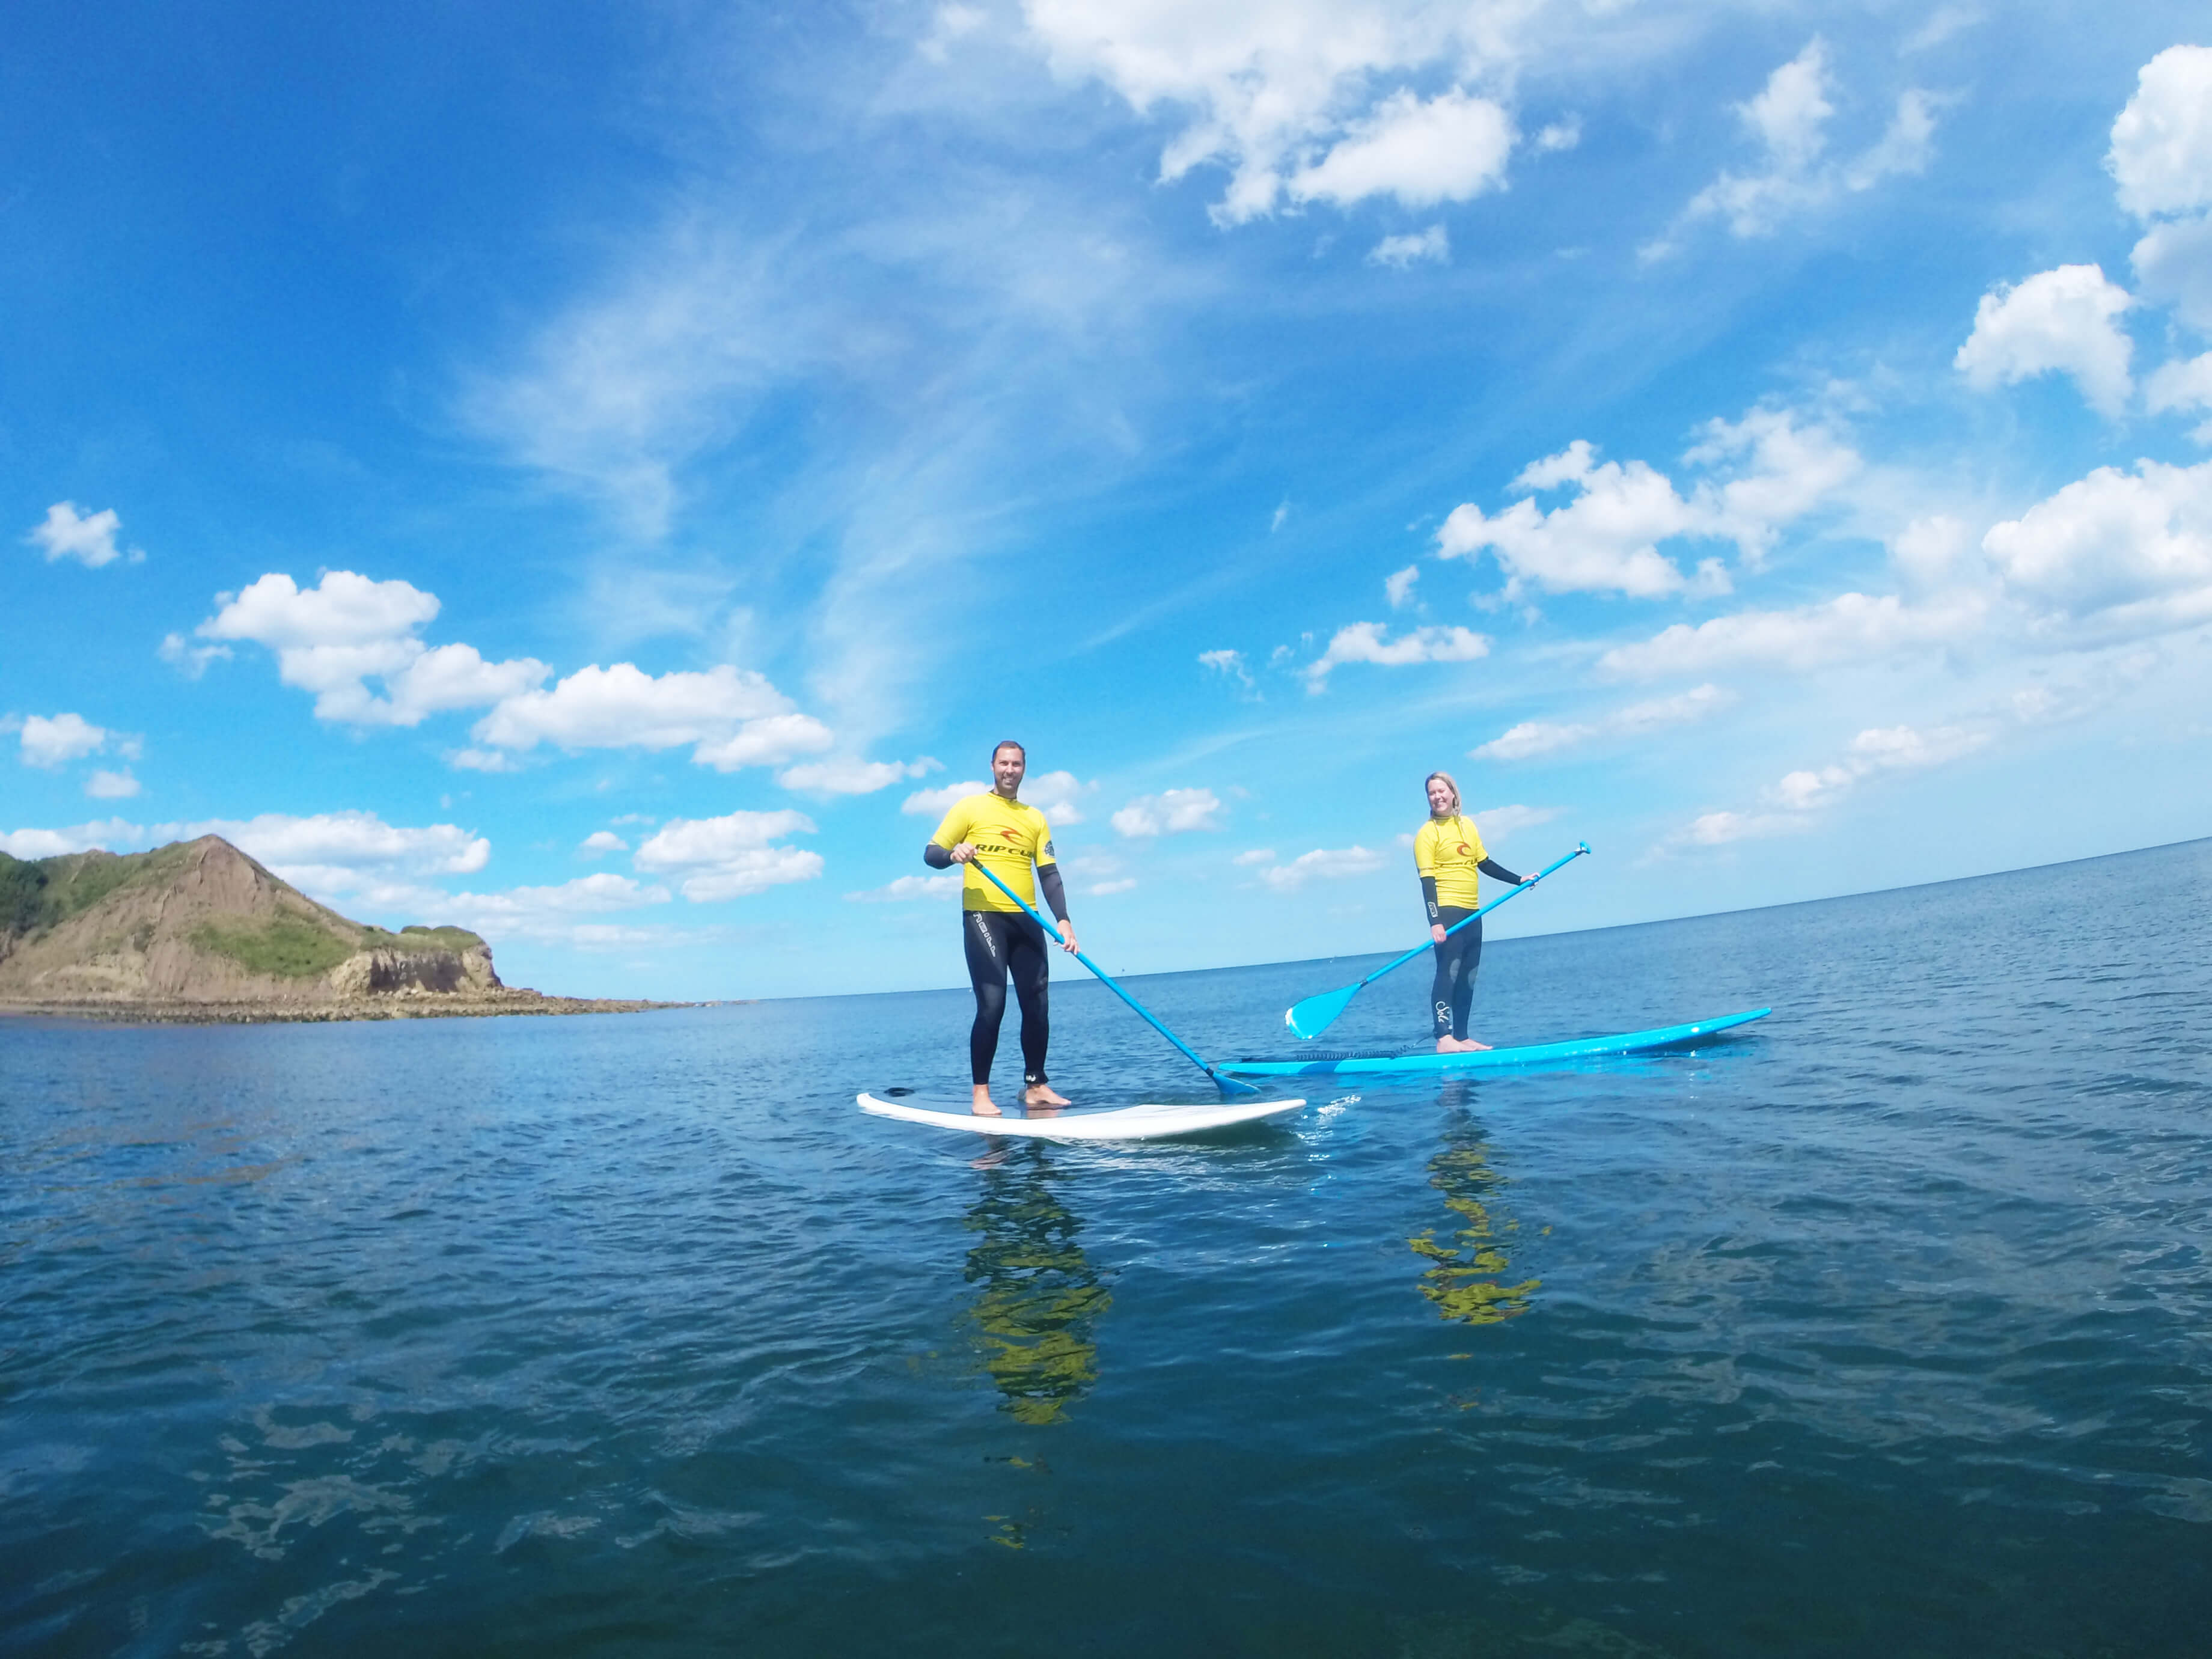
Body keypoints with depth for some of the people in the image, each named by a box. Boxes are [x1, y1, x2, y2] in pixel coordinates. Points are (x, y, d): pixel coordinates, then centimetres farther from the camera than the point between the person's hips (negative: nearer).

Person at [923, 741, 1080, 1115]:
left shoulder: (1035, 818, 16)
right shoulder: (970, 808, 5)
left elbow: (1049, 875, 10)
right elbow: (931, 854, 1)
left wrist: (1063, 920, -3)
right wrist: (954, 854, -21)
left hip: (1026, 920, 4)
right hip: (983, 916, -4)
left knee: (1036, 1005, 3)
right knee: (992, 1005, -11)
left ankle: (1035, 1086, 16)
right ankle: (981, 1093, -3)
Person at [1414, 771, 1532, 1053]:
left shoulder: (1467, 825, 13)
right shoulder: (1427, 834, -6)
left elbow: (1485, 863, 20)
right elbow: (1427, 880, -13)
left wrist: (1519, 880, 16)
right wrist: (1435, 921, -22)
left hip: (1472, 913, 7)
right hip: (1447, 912, -7)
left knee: (1468, 977, 8)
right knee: (1448, 972, -15)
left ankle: (1462, 1037, 13)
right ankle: (1444, 1039, -19)